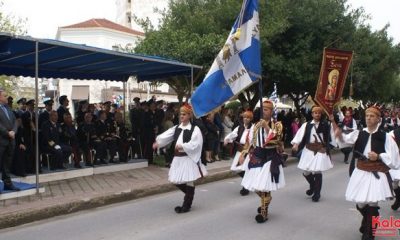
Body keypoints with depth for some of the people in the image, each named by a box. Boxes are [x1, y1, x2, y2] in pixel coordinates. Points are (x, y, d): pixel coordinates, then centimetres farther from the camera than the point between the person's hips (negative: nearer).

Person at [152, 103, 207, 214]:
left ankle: (186, 205, 15)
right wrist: (158, 142, -17)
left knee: (189, 182, 2)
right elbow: (166, 136, -2)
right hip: (178, 158, 7)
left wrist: (182, 146, -23)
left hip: (189, 158, -6)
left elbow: (195, 144, -19)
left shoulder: (195, 129, -9)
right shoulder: (176, 128, 10)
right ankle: (189, 196, 36)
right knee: (176, 181, 12)